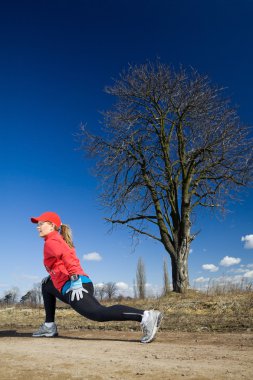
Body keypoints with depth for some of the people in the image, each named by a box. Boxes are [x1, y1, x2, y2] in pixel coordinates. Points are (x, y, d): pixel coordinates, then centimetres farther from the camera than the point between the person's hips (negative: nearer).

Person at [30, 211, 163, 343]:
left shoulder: (51, 241, 0)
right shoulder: (59, 240, 29)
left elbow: (66, 255, -20)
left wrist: (74, 279, -28)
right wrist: (51, 276, 30)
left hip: (73, 287, -10)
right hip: (73, 288, 10)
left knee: (100, 313, -23)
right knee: (47, 285, 29)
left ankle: (145, 316, -35)